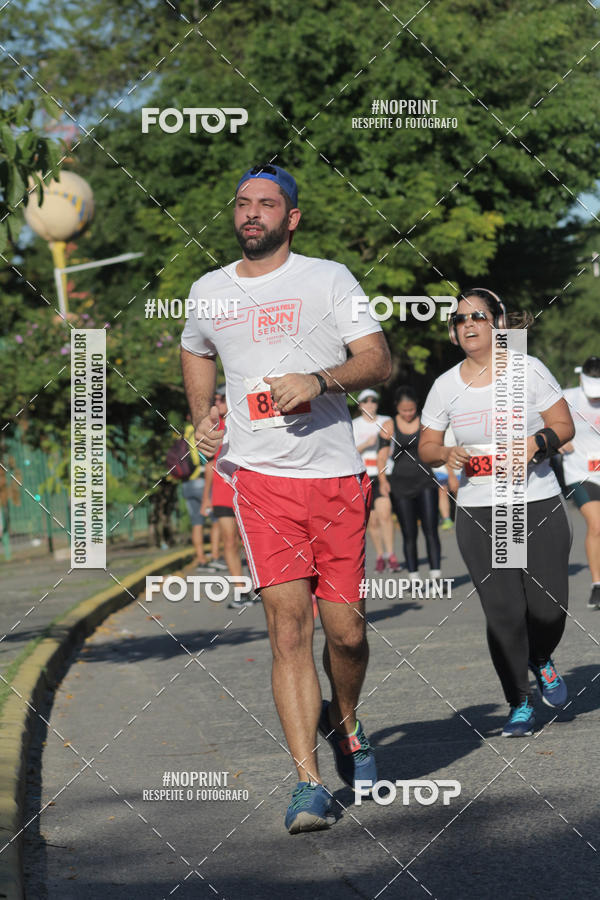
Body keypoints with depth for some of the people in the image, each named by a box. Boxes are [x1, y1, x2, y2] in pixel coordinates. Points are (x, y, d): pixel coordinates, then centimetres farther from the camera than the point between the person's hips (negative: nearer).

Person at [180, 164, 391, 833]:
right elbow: (195, 356, 32)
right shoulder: (208, 292, 12)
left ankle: (344, 722, 34)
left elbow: (378, 361, -1)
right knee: (288, 627, -12)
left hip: (336, 476, 0)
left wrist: (320, 380, -19)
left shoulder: (327, 279, 4)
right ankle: (309, 783, -10)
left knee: (345, 630, 2)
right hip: (259, 477, 1)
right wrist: (203, 418, 15)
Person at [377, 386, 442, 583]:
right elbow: (382, 456, 1)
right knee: (409, 534, 0)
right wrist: (383, 480, -13)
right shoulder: (389, 427, 3)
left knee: (430, 529, -11)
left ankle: (436, 575, -12)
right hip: (401, 484, 0)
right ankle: (413, 577, 7)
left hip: (425, 481, 0)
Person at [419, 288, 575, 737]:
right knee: (503, 612, -4)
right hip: (479, 514, 1)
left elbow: (564, 425, 2)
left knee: (549, 607, -4)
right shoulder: (446, 385, 4)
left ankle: (541, 659, 31)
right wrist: (446, 454, -12)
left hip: (539, 505, -1)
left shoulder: (528, 369, 0)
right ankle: (520, 705, 11)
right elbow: (427, 445, 11)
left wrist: (537, 442, -18)